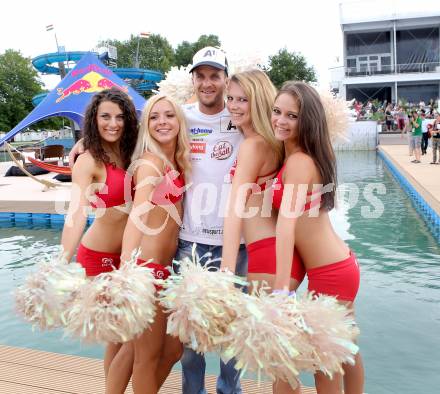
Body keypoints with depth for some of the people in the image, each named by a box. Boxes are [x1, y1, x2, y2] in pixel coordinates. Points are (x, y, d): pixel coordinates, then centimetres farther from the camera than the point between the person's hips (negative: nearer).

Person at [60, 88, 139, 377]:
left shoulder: (130, 155, 3)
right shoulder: (88, 162, -17)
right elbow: (77, 214, -31)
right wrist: (62, 267, -41)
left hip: (128, 254, 6)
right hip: (99, 257, -6)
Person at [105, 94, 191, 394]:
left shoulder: (176, 161, 9)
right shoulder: (150, 162, -15)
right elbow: (137, 215, -32)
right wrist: (126, 270, -45)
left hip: (164, 266, 9)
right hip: (146, 267, -8)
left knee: (173, 347, 19)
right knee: (148, 355, 8)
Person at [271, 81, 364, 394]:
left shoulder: (298, 161, -21)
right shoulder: (305, 155, 5)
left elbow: (287, 222, -31)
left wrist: (281, 289, -37)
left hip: (329, 273, -9)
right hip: (340, 265, 9)